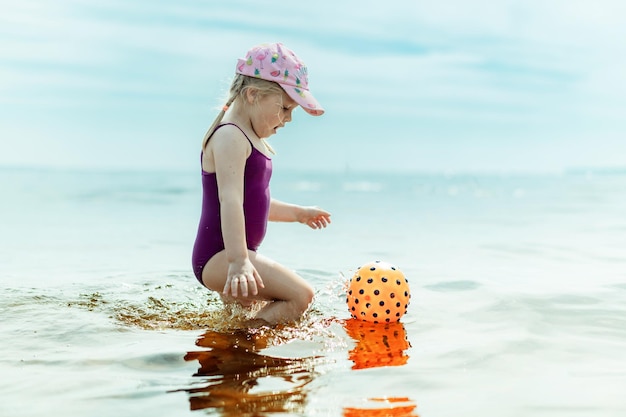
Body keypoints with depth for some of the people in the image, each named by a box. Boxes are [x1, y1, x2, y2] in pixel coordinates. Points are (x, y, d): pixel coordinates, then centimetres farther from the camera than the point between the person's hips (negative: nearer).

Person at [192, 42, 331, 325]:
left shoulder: (251, 140, 16)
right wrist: (238, 261, -39)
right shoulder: (230, 137, -17)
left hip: (233, 255, 11)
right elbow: (230, 200, -30)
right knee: (300, 295, -21)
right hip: (218, 256, -11)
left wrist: (297, 213, 36)